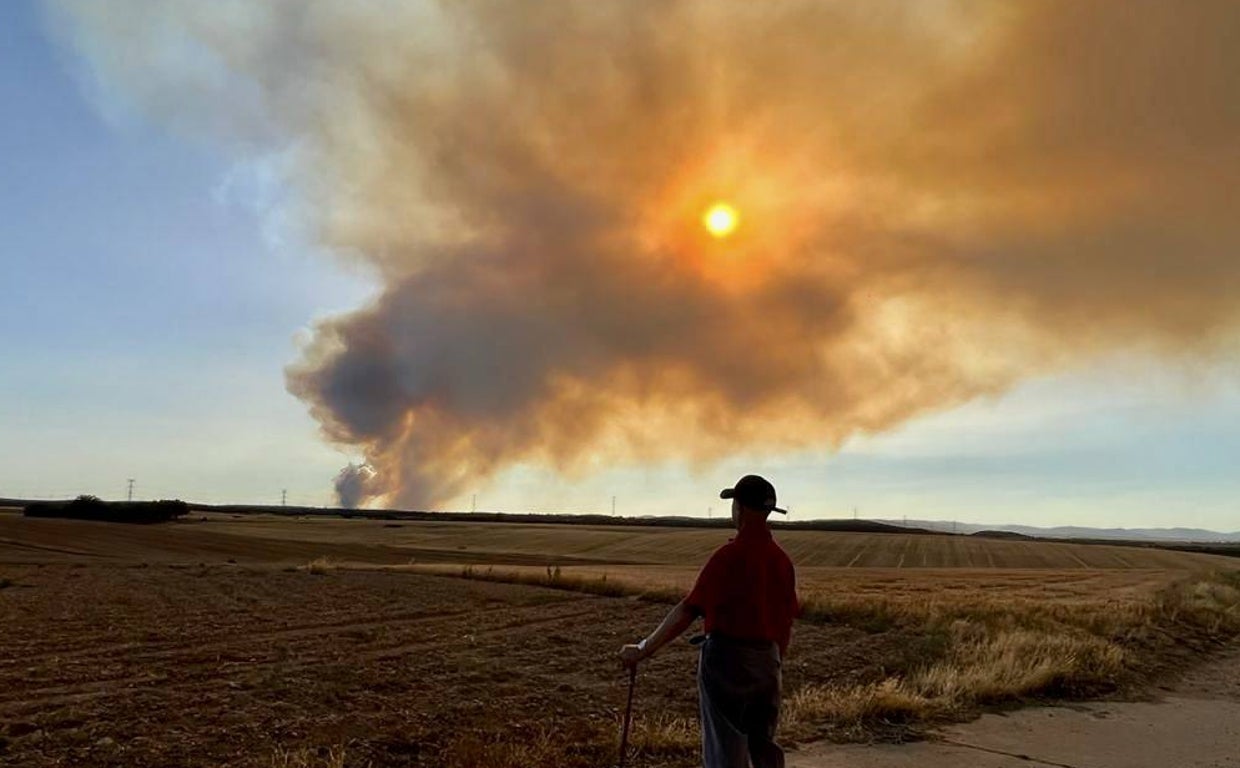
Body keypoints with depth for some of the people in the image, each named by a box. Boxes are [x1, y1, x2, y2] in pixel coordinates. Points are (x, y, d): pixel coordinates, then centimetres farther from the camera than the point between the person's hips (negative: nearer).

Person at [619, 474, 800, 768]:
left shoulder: (730, 555, -17)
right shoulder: (781, 558, 2)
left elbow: (687, 611, -20)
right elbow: (787, 622, 9)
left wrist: (643, 650, -14)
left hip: (726, 659, -6)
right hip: (766, 662, 6)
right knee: (763, 744, 20)